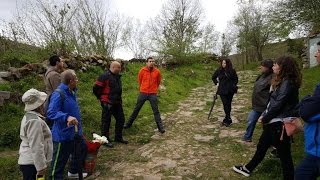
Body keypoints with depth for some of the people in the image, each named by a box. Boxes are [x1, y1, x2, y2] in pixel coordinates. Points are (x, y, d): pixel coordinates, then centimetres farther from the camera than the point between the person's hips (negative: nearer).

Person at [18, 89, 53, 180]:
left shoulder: (28, 117, 11)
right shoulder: (35, 121, -21)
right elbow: (36, 146, -24)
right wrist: (41, 167, -20)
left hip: (28, 161, 10)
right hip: (32, 163, -10)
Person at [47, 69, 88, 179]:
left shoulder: (71, 92, 6)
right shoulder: (58, 94, -25)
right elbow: (51, 113, -34)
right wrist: (67, 117, -48)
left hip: (75, 132, 10)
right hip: (63, 134, -10)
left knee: (82, 149, 26)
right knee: (59, 161, 4)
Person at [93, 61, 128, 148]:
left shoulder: (117, 76, 11)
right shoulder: (105, 76, -15)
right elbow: (96, 88, -14)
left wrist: (119, 98, 17)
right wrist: (101, 98, -3)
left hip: (117, 102, 9)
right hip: (108, 103, -9)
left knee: (120, 119, 14)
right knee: (106, 121, 2)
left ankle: (118, 137, 29)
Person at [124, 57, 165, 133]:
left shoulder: (157, 71, -3)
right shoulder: (142, 70, -5)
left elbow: (158, 81, 14)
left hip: (153, 94, 0)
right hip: (143, 93, 1)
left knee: (156, 111, 2)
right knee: (136, 109, 11)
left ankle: (160, 127, 9)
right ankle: (129, 123, 25)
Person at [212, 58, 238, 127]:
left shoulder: (232, 71, -2)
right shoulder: (219, 70, 0)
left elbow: (236, 79, 10)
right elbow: (213, 77, 17)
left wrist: (233, 85, -2)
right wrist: (216, 82, 6)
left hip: (230, 90, 1)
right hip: (222, 90, 0)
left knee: (228, 104, 7)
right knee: (225, 104, -6)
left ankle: (226, 119, 16)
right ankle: (228, 119, 1)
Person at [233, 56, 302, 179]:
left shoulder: (287, 83, -18)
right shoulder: (281, 82, 13)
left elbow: (278, 105, -20)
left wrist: (265, 118, -9)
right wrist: (264, 115, 8)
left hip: (280, 124, -10)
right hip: (273, 122, 10)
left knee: (284, 153, 4)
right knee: (261, 146, 20)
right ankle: (248, 169, 35)